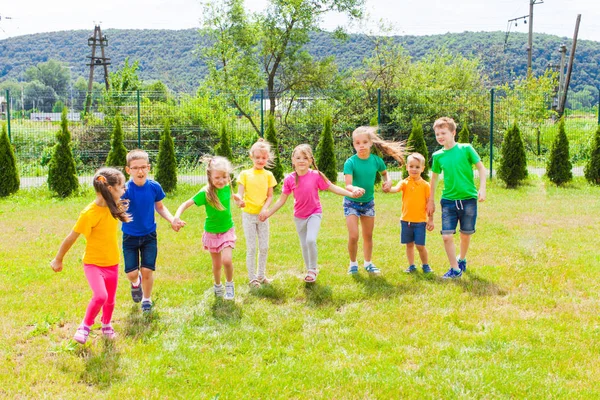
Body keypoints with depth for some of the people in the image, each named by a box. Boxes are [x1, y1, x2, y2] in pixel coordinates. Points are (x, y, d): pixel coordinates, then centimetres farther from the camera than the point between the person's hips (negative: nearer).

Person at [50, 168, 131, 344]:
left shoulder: (114, 207, -3)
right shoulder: (90, 212, -24)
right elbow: (71, 238, -12)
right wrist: (58, 260, -5)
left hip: (112, 263, 6)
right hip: (93, 263, -6)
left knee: (110, 300, 14)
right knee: (100, 296, -23)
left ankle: (106, 325, 43)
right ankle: (85, 327, 2)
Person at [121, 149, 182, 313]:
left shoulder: (154, 187, -11)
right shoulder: (125, 189, -20)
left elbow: (160, 207, 7)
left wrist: (172, 220, -7)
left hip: (149, 235, 1)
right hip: (130, 236, -1)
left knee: (147, 270, -1)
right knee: (131, 273, -1)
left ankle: (147, 299, 26)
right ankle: (135, 283, 39)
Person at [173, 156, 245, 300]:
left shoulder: (227, 187, -12)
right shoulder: (205, 193, -24)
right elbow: (186, 204, -24)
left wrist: (238, 199, -1)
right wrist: (176, 217, -40)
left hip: (227, 230, 1)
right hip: (211, 233, -1)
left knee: (226, 260, -16)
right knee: (217, 264, 13)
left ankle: (230, 284, 12)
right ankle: (217, 286, 42)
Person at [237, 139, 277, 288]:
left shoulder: (268, 175, 2)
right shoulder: (245, 174, -3)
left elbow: (270, 196, 1)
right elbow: (240, 193, -9)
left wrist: (264, 209, -16)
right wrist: (239, 199, -33)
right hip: (248, 214, -2)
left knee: (264, 247, 8)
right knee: (251, 248, 1)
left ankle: (261, 275, 24)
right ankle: (252, 277, 11)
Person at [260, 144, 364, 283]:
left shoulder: (316, 175, -16)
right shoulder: (290, 179, -11)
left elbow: (332, 188, -8)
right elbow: (282, 199, -2)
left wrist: (351, 193, -18)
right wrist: (269, 212, -6)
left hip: (314, 214, -3)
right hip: (299, 216, 3)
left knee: (311, 240, -21)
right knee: (304, 245, 11)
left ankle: (313, 269, 0)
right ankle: (309, 271, 30)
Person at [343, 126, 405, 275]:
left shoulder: (376, 160, -10)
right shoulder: (350, 162, -21)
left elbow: (384, 173, 11)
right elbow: (348, 184, -30)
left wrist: (388, 181, -10)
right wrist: (353, 189, -51)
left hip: (368, 202, 3)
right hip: (351, 202, -3)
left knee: (368, 235, 13)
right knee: (353, 236, -10)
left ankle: (368, 263, 30)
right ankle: (353, 263, 12)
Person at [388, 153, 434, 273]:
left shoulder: (425, 185, -2)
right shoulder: (405, 183, -1)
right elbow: (396, 189, -22)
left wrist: (431, 220, 1)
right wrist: (389, 189, -45)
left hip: (420, 221, -2)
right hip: (406, 220, 2)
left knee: (420, 245, -1)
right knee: (409, 244, 11)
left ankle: (425, 265, 20)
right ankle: (411, 266, 25)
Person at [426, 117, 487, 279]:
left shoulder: (466, 149, -6)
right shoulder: (438, 156, 3)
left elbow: (481, 168, 0)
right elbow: (434, 177, 15)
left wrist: (482, 189, -10)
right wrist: (431, 201, 17)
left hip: (468, 199, -2)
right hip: (448, 200, 2)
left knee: (466, 234, 11)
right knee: (447, 236, -8)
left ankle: (462, 260, 38)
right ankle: (455, 269, 6)